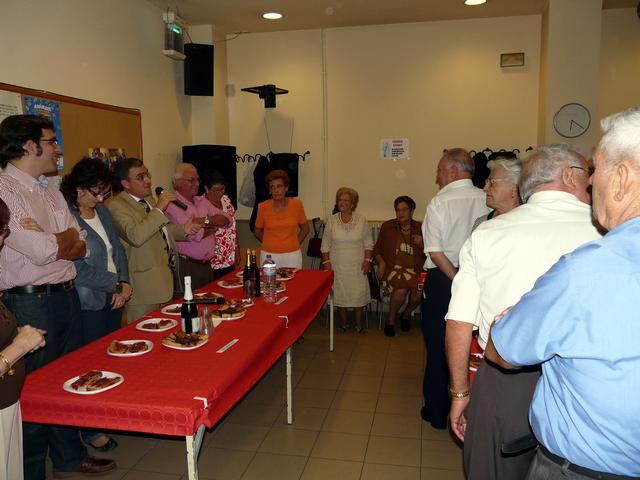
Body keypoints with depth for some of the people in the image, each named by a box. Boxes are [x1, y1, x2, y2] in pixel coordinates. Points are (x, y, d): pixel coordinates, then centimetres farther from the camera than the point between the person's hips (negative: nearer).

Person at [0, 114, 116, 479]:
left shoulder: (51, 191, 12)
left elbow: (82, 247, 9)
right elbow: (41, 252, -21)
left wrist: (49, 243, -10)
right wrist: (67, 237, -2)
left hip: (66, 295, 8)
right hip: (29, 302, -8)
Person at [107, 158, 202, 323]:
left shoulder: (148, 199, 13)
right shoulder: (116, 206, -15)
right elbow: (136, 236, -31)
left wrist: (183, 230, 11)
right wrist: (158, 209, -28)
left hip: (165, 276, 9)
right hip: (144, 284, -9)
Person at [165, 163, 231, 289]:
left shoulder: (202, 201, 13)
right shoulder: (172, 204, -12)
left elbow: (226, 219, 4)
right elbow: (195, 234, -21)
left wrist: (206, 221, -13)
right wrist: (214, 226, -2)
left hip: (207, 264, 7)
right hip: (186, 266, -7)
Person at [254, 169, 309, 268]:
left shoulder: (296, 205, -2)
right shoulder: (263, 207, -4)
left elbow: (305, 229, 11)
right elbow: (257, 232, 11)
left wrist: (294, 244, 5)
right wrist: (270, 245, 7)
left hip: (292, 256, 0)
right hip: (268, 256, 0)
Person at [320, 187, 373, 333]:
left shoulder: (362, 221, 1)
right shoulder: (331, 220, 3)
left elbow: (368, 243, 5)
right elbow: (325, 245, 4)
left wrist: (367, 260, -4)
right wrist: (326, 262, -3)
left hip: (357, 265, -1)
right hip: (337, 265, 1)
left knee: (358, 292, -3)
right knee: (339, 292, 1)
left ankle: (359, 323, 11)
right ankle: (343, 322, 16)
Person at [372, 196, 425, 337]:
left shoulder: (420, 228, 13)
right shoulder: (387, 226, 10)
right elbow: (377, 250, 13)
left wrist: (422, 244, -5)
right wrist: (381, 263, -6)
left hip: (414, 270, 2)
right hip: (393, 269, -2)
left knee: (419, 290, -28)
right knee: (401, 289, -32)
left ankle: (406, 314, 5)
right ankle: (390, 320, -5)